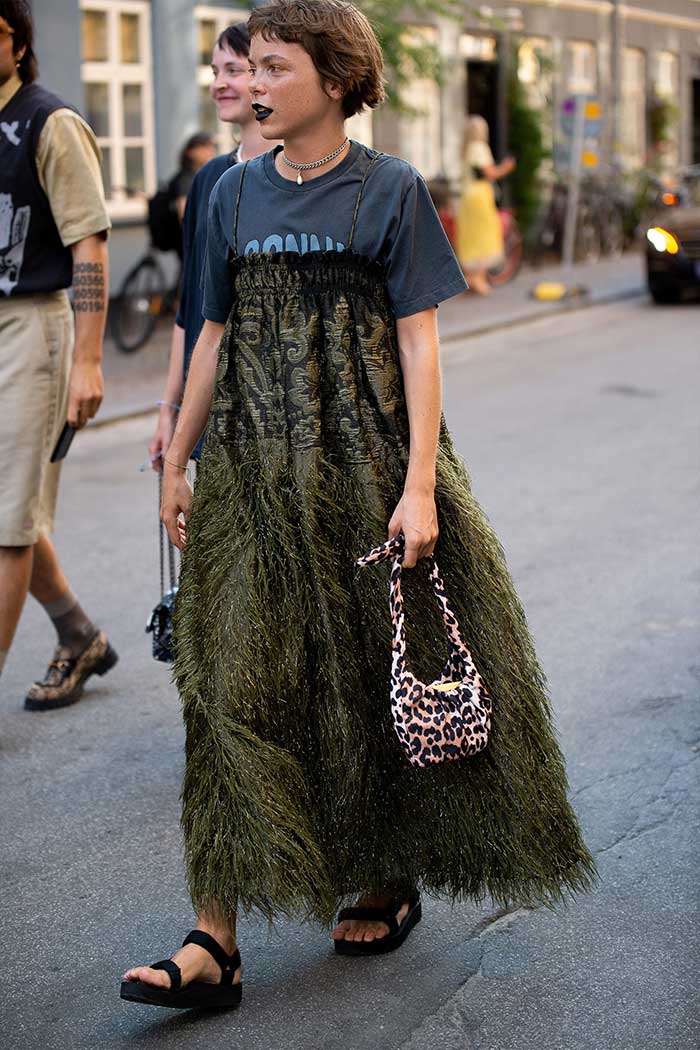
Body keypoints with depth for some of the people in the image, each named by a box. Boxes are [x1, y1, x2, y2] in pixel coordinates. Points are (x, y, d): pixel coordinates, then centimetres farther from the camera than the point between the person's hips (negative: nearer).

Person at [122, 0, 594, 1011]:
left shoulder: (391, 190, -2)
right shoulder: (236, 193, 9)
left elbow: (418, 339, -6)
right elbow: (217, 334, 14)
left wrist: (420, 482, -13)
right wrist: (177, 461, 13)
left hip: (366, 457, -3)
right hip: (253, 465, 3)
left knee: (376, 672, 6)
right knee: (234, 681, -4)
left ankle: (390, 879, 28)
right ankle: (216, 938, -4)